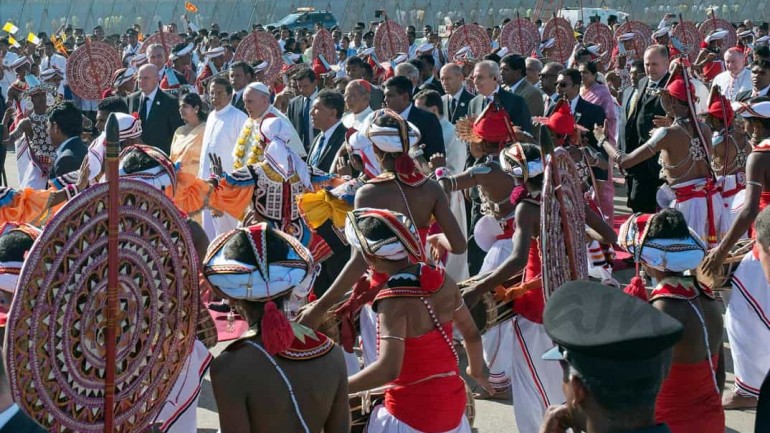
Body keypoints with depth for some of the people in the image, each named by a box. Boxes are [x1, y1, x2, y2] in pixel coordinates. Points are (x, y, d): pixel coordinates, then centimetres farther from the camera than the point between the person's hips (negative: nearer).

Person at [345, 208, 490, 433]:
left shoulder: (394, 301, -24)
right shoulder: (441, 280, -4)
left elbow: (388, 369, -33)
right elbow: (471, 333, 8)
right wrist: (476, 371, 26)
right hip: (453, 401, 7)